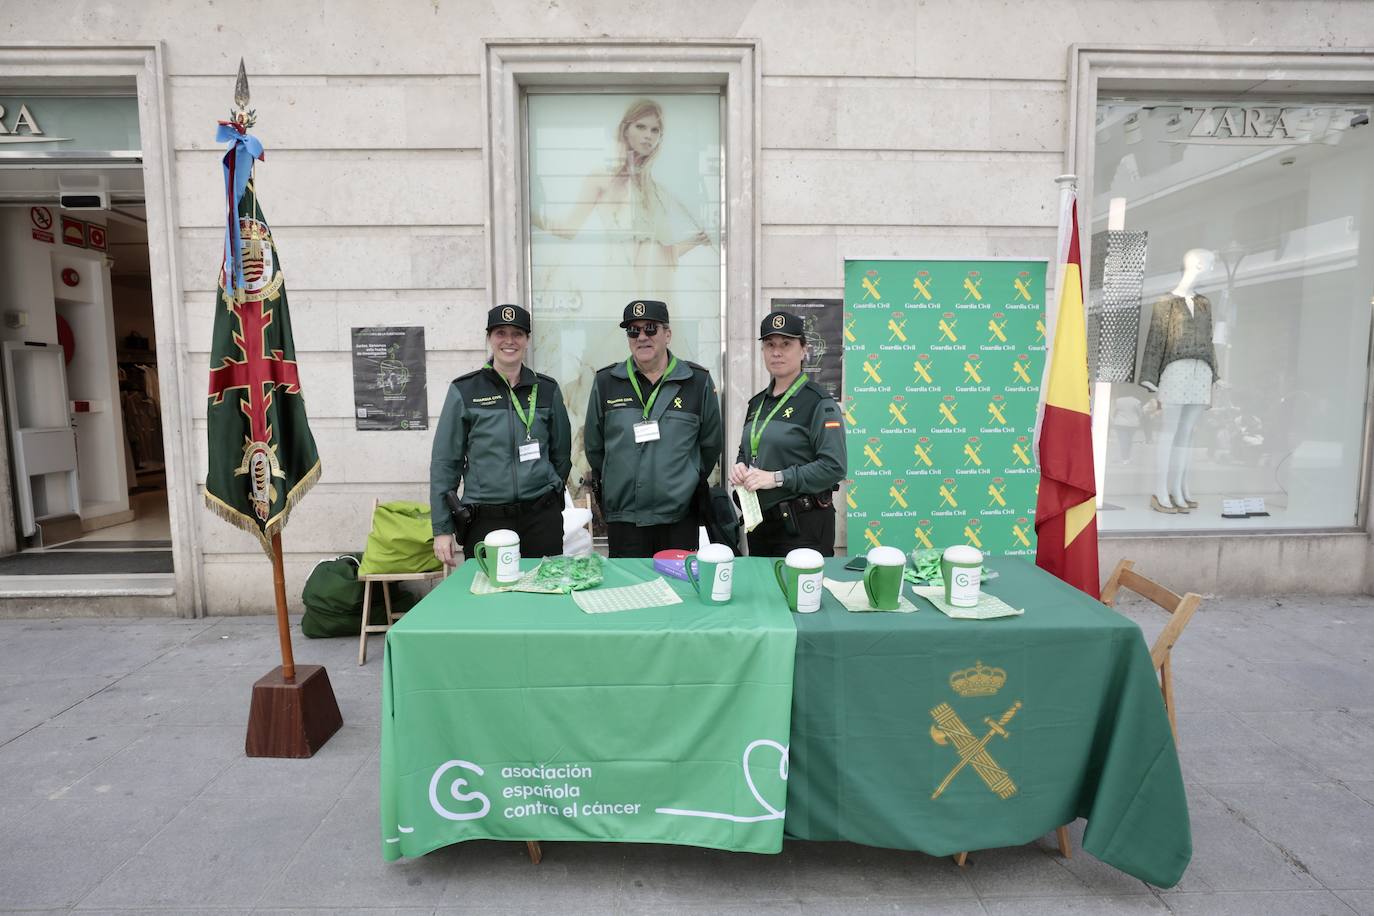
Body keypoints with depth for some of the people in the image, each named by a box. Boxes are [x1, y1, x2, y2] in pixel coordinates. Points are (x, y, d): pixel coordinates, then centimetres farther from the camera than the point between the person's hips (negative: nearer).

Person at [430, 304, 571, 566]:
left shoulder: (547, 389, 5)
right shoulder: (464, 390, -1)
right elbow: (445, 461, 0)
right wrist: (442, 528, -2)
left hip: (541, 518, 2)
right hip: (485, 520, -1)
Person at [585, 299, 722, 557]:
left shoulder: (698, 381, 1)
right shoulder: (606, 382, 4)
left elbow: (710, 446, 10)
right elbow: (594, 446, 13)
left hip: (679, 519, 0)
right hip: (623, 520, 1)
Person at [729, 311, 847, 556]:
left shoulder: (819, 403, -11)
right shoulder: (757, 402, 11)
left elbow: (834, 467, -19)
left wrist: (776, 478, -22)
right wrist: (740, 468, 0)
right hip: (760, 522, 7)